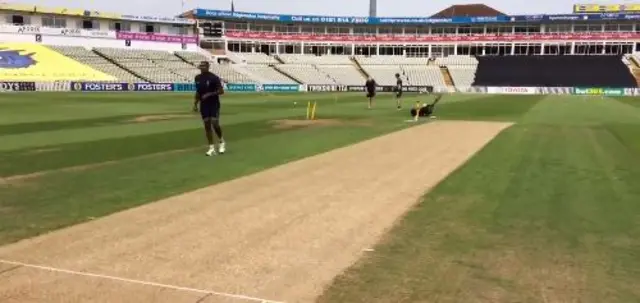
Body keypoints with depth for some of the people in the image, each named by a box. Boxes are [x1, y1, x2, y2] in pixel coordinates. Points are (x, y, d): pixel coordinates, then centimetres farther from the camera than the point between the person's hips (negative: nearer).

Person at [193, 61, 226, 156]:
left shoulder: (214, 78, -11)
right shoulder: (198, 78, 7)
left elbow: (221, 91, -11)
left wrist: (209, 94, -21)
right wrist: (195, 104, 11)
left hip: (214, 104, -5)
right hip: (203, 105, 5)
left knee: (215, 124, -12)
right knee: (207, 125, 3)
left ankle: (222, 142, 15)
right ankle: (211, 148, 8)